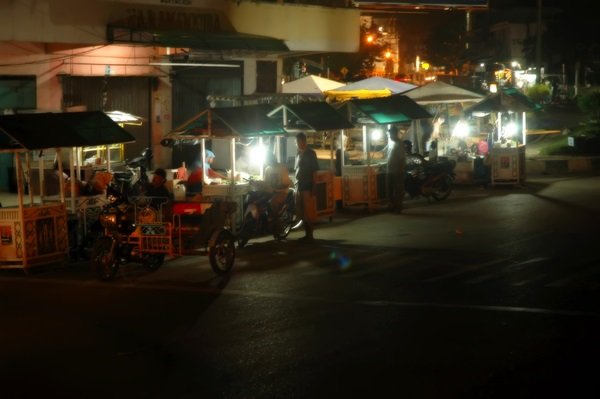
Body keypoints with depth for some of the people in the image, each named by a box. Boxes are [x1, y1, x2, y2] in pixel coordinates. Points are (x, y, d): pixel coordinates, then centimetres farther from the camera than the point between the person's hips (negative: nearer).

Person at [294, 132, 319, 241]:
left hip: (308, 187, -7)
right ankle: (307, 234, 16)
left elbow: (314, 171, -9)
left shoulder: (310, 153, -5)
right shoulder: (298, 154, 15)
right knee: (301, 212, 9)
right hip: (299, 187, 7)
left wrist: (313, 188, -14)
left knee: (309, 212, -5)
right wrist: (296, 185, 13)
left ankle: (310, 234, -2)